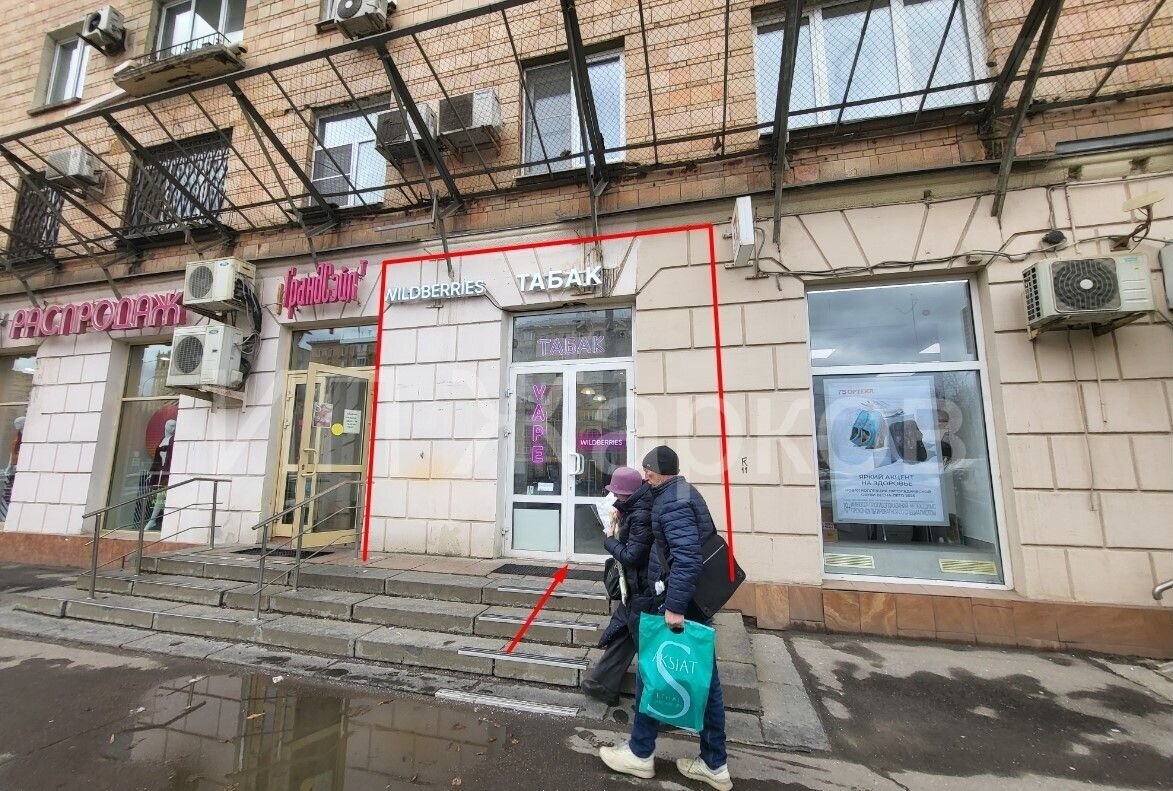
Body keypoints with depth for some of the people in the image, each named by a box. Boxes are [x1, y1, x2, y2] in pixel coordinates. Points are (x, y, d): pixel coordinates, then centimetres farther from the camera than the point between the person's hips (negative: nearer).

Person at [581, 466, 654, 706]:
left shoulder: (641, 516, -26)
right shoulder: (635, 509, 3)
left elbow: (631, 556, -25)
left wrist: (610, 539, -10)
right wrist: (620, 523, 0)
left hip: (642, 590, -10)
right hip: (635, 589, 10)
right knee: (619, 633, 20)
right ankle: (603, 685, 36)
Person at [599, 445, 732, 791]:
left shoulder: (672, 501, -20)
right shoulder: (684, 493, 11)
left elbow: (686, 557, -29)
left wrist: (674, 606, -28)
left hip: (678, 602, -10)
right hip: (698, 600, 10)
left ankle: (640, 753, 24)